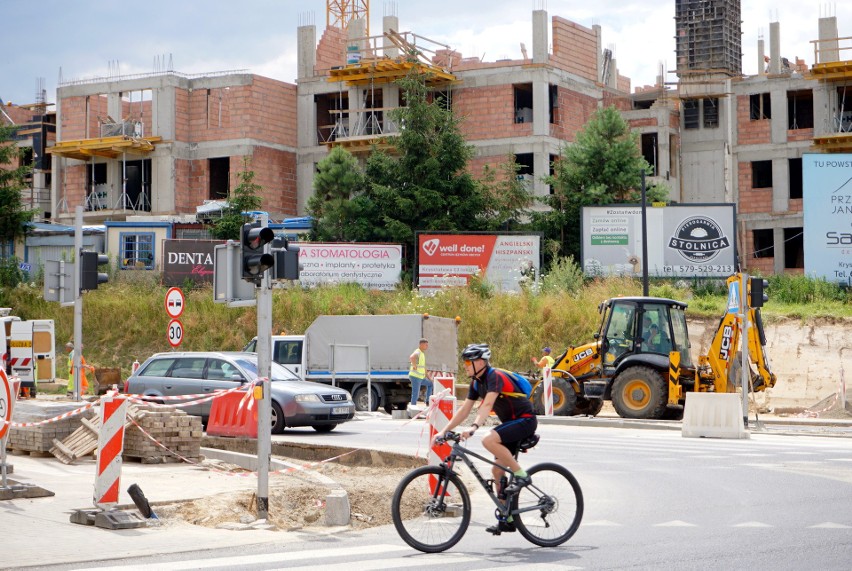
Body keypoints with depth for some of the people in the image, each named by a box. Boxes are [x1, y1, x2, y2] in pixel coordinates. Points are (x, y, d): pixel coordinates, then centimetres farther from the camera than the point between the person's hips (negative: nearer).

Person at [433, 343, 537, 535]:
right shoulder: (477, 382, 7)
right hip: (510, 423, 9)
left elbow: (487, 404, -35)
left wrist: (474, 427, -48)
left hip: (525, 420, -9)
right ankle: (507, 519, 13)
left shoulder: (495, 376, -20)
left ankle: (521, 475, -18)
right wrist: (444, 431, 1)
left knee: (488, 440, -31)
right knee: (497, 470, 5)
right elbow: (465, 409, 8)